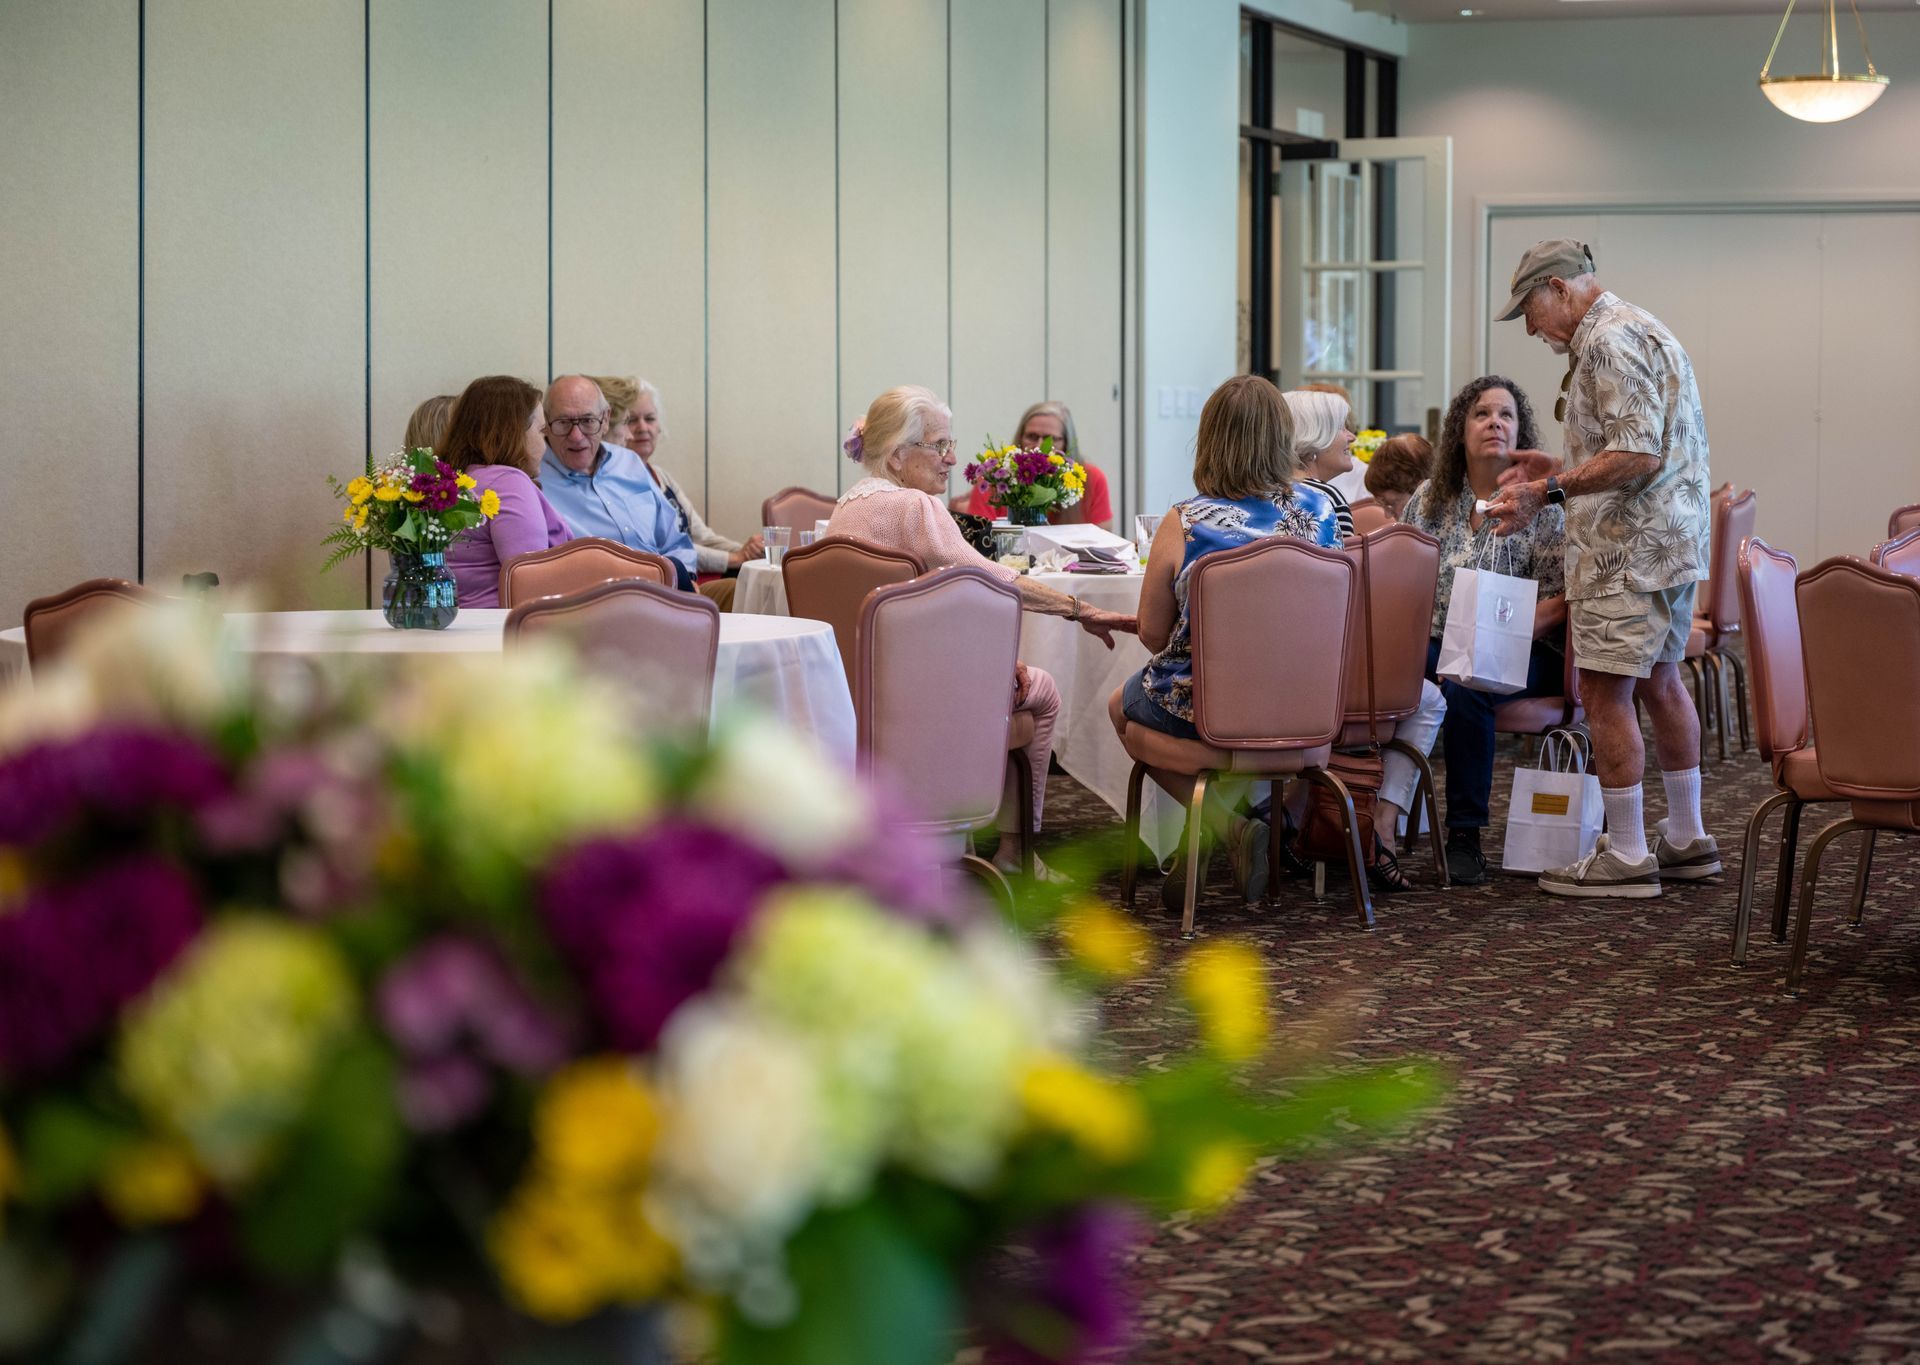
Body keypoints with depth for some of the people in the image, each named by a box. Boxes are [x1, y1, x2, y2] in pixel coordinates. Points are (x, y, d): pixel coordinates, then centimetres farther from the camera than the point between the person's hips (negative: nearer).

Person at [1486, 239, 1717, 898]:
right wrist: (1560, 468, 20)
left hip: (1630, 545, -11)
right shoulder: (1639, 329, 20)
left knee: (1604, 688, -8)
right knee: (1657, 681, 17)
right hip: (1673, 538, 11)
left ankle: (1626, 856, -5)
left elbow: (1638, 457, -24)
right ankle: (1687, 839, 24)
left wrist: (1550, 491, -22)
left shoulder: (1609, 341, -15)